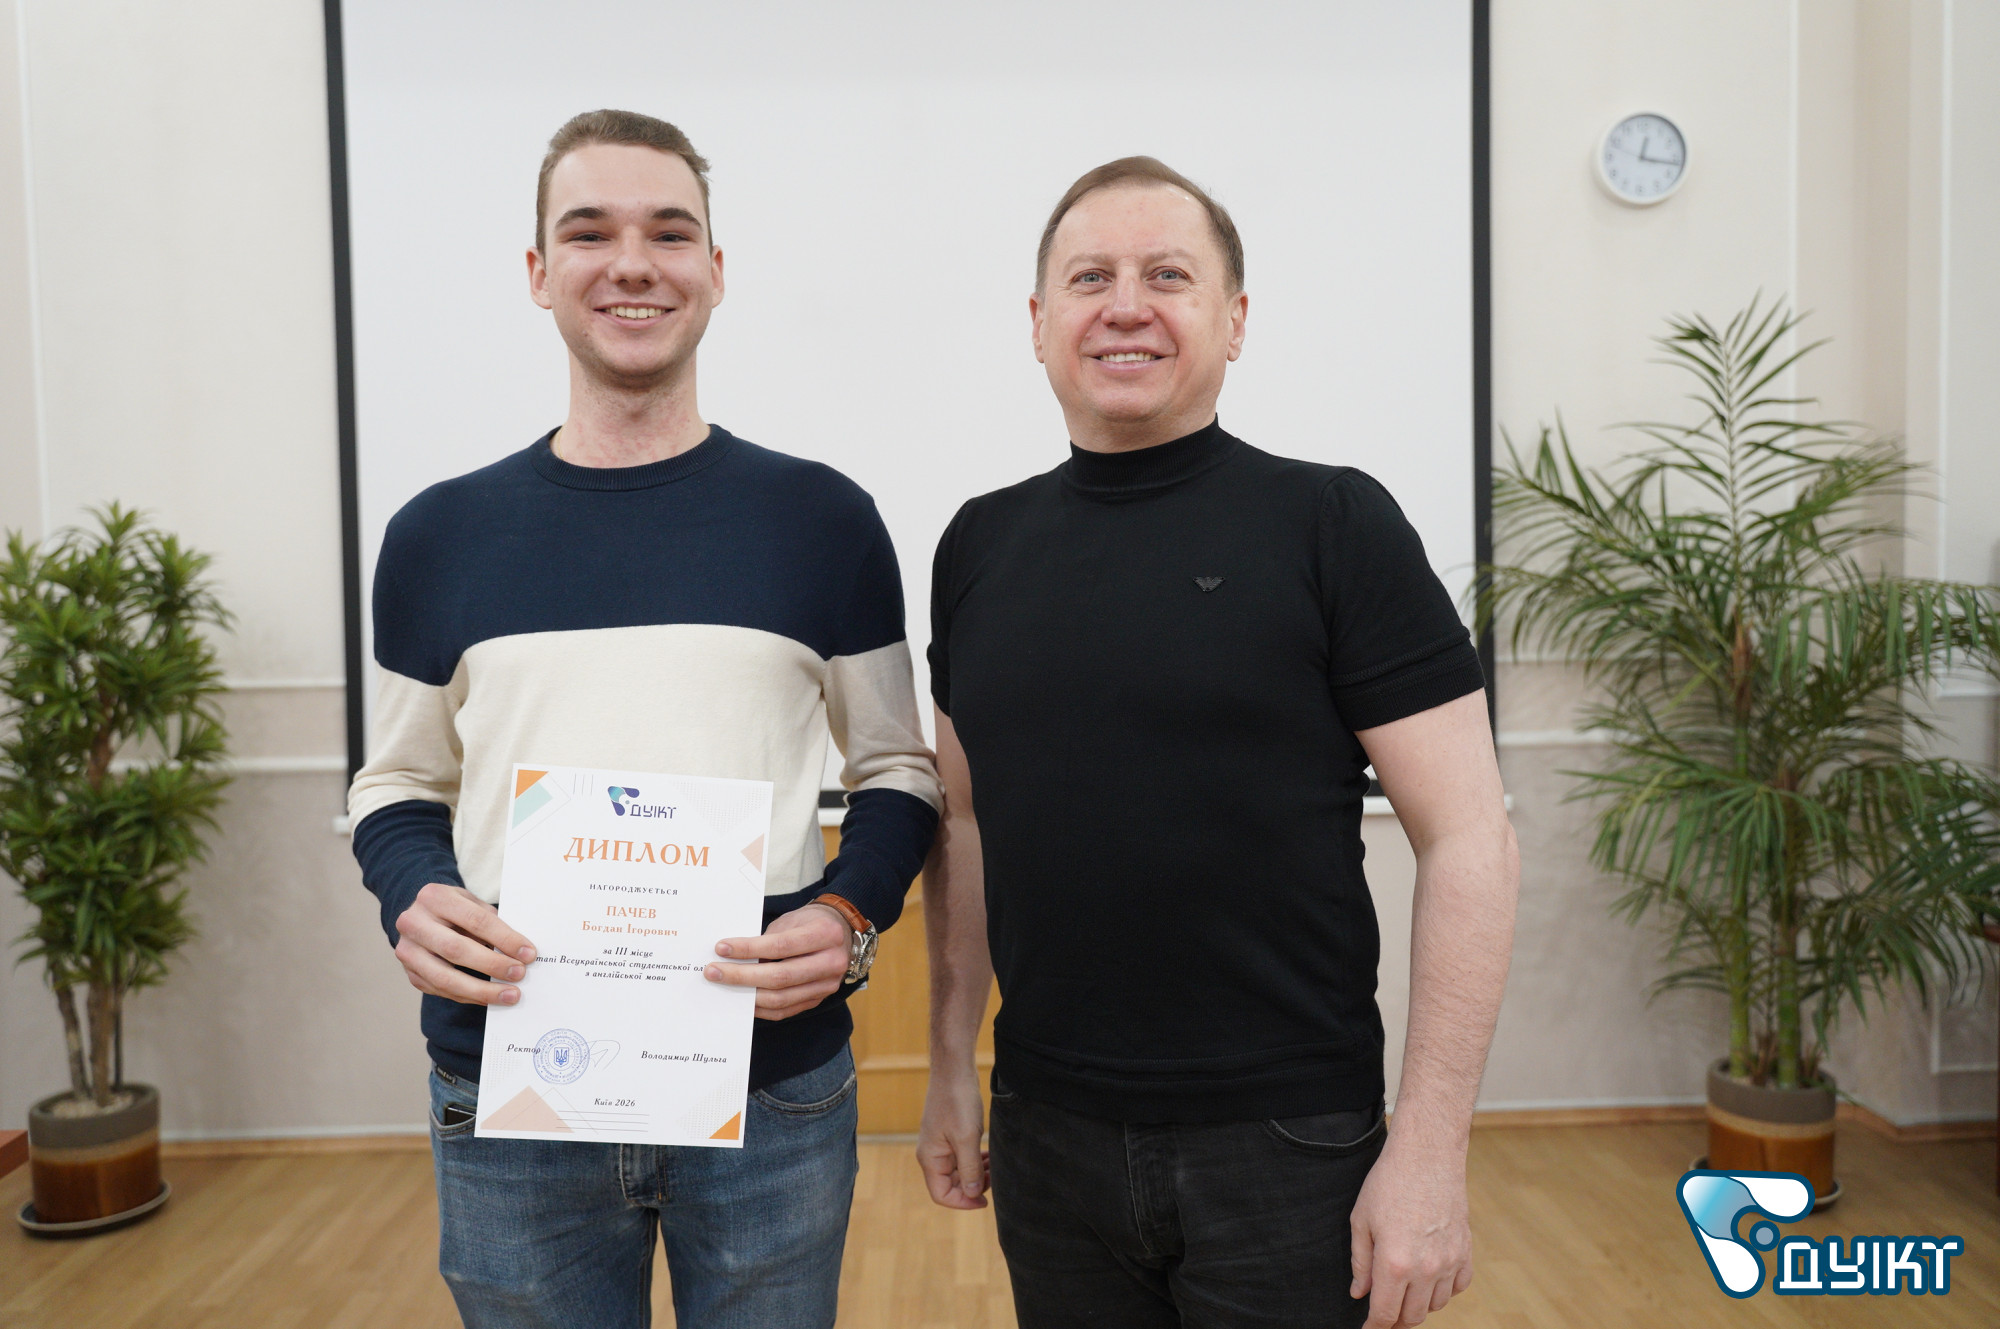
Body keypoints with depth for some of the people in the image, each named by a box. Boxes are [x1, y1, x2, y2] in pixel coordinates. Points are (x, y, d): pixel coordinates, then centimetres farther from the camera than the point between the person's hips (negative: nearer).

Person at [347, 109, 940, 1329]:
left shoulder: (823, 519, 0)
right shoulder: (441, 536, 4)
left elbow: (896, 769, 4)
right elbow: (402, 784, 12)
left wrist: (850, 919, -14)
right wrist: (413, 901, -9)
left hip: (774, 1090, -1)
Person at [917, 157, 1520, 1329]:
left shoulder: (1334, 524, -9)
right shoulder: (981, 546, 4)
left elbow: (1469, 839, -10)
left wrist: (1430, 1149, -13)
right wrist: (951, 1066, 10)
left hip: (1285, 1142, -3)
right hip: (1047, 1133, 4)